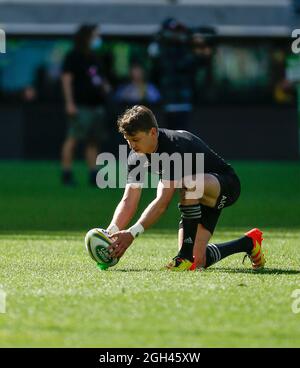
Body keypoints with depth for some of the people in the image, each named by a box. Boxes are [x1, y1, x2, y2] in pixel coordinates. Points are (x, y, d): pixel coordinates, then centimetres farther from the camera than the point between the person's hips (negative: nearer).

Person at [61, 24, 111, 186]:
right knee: (73, 138, -10)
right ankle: (66, 174, -8)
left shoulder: (94, 57, 20)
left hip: (97, 104, 8)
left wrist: (105, 85, 8)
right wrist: (69, 103, -18)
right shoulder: (74, 56, -5)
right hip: (80, 106, -8)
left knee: (94, 141, 7)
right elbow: (67, 78, -11)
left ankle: (93, 175, 9)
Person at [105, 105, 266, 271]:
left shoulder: (174, 147, -34)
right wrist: (110, 232, -30)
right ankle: (248, 243, 24)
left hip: (226, 184, -8)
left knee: (189, 182, -42)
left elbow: (163, 202, -40)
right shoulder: (137, 155, -9)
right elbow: (128, 201, -13)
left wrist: (132, 233, -46)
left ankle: (187, 255, -31)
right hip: (197, 198, 8)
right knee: (199, 261, -5)